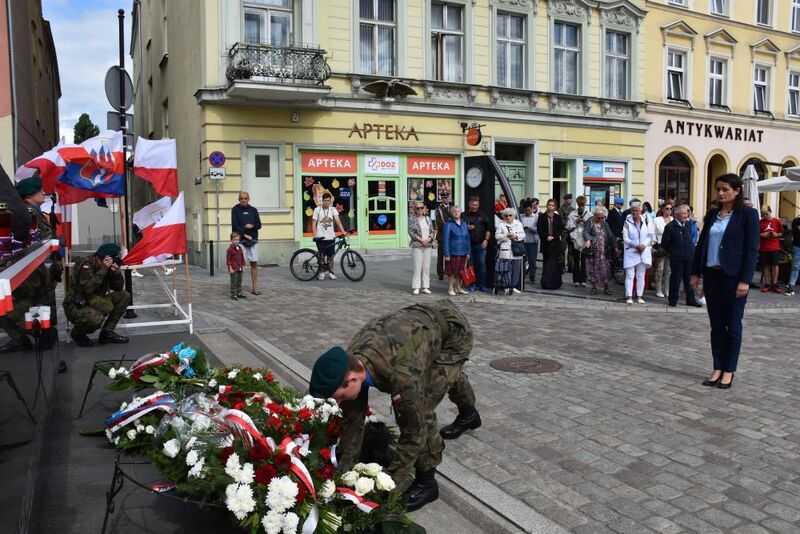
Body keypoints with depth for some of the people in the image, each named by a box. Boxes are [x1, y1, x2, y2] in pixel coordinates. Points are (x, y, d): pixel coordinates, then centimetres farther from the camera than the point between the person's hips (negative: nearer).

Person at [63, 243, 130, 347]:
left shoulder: (107, 266, 2)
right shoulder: (85, 264, -20)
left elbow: (118, 288, 3)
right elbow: (88, 288, -31)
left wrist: (117, 273, -17)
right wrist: (103, 269, -30)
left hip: (93, 302, 8)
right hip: (76, 307, -8)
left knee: (124, 296, -6)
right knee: (97, 319, -37)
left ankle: (107, 333, -1)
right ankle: (77, 333, -1)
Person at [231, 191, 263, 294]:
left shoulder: (253, 210, 13)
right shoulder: (235, 210, 3)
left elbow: (259, 225, 8)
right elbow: (235, 225, -6)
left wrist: (252, 226, -13)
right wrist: (245, 235, -12)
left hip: (253, 240, 4)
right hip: (240, 240, -3)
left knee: (254, 263, 2)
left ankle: (255, 287, 7)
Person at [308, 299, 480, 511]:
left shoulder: (401, 374, -44)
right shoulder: (349, 364, -23)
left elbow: (414, 432, -33)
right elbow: (352, 421, -11)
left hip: (454, 331, -7)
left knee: (420, 406, -19)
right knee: (449, 374, 35)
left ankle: (426, 482, 1)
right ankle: (469, 415, 67)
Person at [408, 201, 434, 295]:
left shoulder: (428, 219, 12)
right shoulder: (412, 219, 1)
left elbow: (432, 231, 10)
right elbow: (411, 232, -6)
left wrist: (428, 239, -9)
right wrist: (421, 240, -13)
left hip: (428, 245, 4)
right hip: (417, 246, -4)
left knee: (427, 267, 4)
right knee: (417, 266, -5)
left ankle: (425, 287, 9)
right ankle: (416, 287, 1)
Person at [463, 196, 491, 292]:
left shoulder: (483, 215, 9)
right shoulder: (464, 216, 7)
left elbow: (488, 228, 9)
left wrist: (486, 240, -1)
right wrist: (466, 227, -10)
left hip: (481, 244, 0)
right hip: (469, 244, 0)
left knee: (482, 264, 0)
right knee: (471, 265, 3)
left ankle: (482, 284, 7)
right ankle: (473, 284, 11)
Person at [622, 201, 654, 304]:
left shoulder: (646, 221, 2)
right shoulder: (627, 222, -2)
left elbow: (650, 236, 3)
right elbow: (625, 238, -5)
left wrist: (644, 245, -13)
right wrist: (636, 245, -15)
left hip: (644, 252, 2)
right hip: (631, 252, -2)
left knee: (641, 275, 7)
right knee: (630, 275, -3)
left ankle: (639, 296, 14)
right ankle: (629, 296, 1)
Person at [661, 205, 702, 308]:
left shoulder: (688, 225, 9)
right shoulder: (670, 226, -9)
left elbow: (690, 240, 20)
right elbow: (664, 243, -3)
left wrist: (692, 251, 14)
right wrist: (670, 253, 4)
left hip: (689, 257, 5)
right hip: (676, 258, -5)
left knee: (689, 279, 9)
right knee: (675, 279, 2)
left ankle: (691, 299, 17)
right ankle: (673, 300, 13)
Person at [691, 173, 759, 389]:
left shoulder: (748, 214, -5)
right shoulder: (712, 214, 11)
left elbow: (752, 249, -9)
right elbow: (701, 244, 14)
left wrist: (745, 280, -15)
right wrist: (696, 272, 9)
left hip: (733, 277, -5)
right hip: (712, 275, 5)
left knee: (733, 325, 4)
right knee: (716, 325, 9)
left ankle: (729, 371, 13)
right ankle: (718, 368, 17)